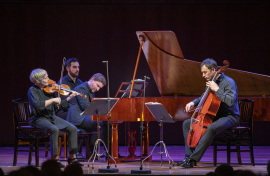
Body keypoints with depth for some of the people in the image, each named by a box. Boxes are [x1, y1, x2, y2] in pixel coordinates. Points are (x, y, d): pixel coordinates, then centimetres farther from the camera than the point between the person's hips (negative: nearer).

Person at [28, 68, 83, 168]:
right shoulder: (33, 90, -10)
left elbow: (58, 106, 10)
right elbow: (38, 105, -28)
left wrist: (69, 98, 0)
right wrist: (52, 100, -24)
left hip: (52, 117, 7)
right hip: (39, 119, -7)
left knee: (73, 129, -8)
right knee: (54, 129, -35)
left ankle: (72, 158, -1)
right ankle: (55, 158, -24)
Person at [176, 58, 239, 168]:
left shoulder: (228, 82, -13)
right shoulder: (211, 82, 11)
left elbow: (231, 101, -29)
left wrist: (217, 90, -25)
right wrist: (193, 103, 10)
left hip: (229, 117, -9)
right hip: (215, 115, 9)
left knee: (211, 128, -39)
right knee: (187, 124, 6)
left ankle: (193, 159, -38)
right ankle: (188, 156, -6)